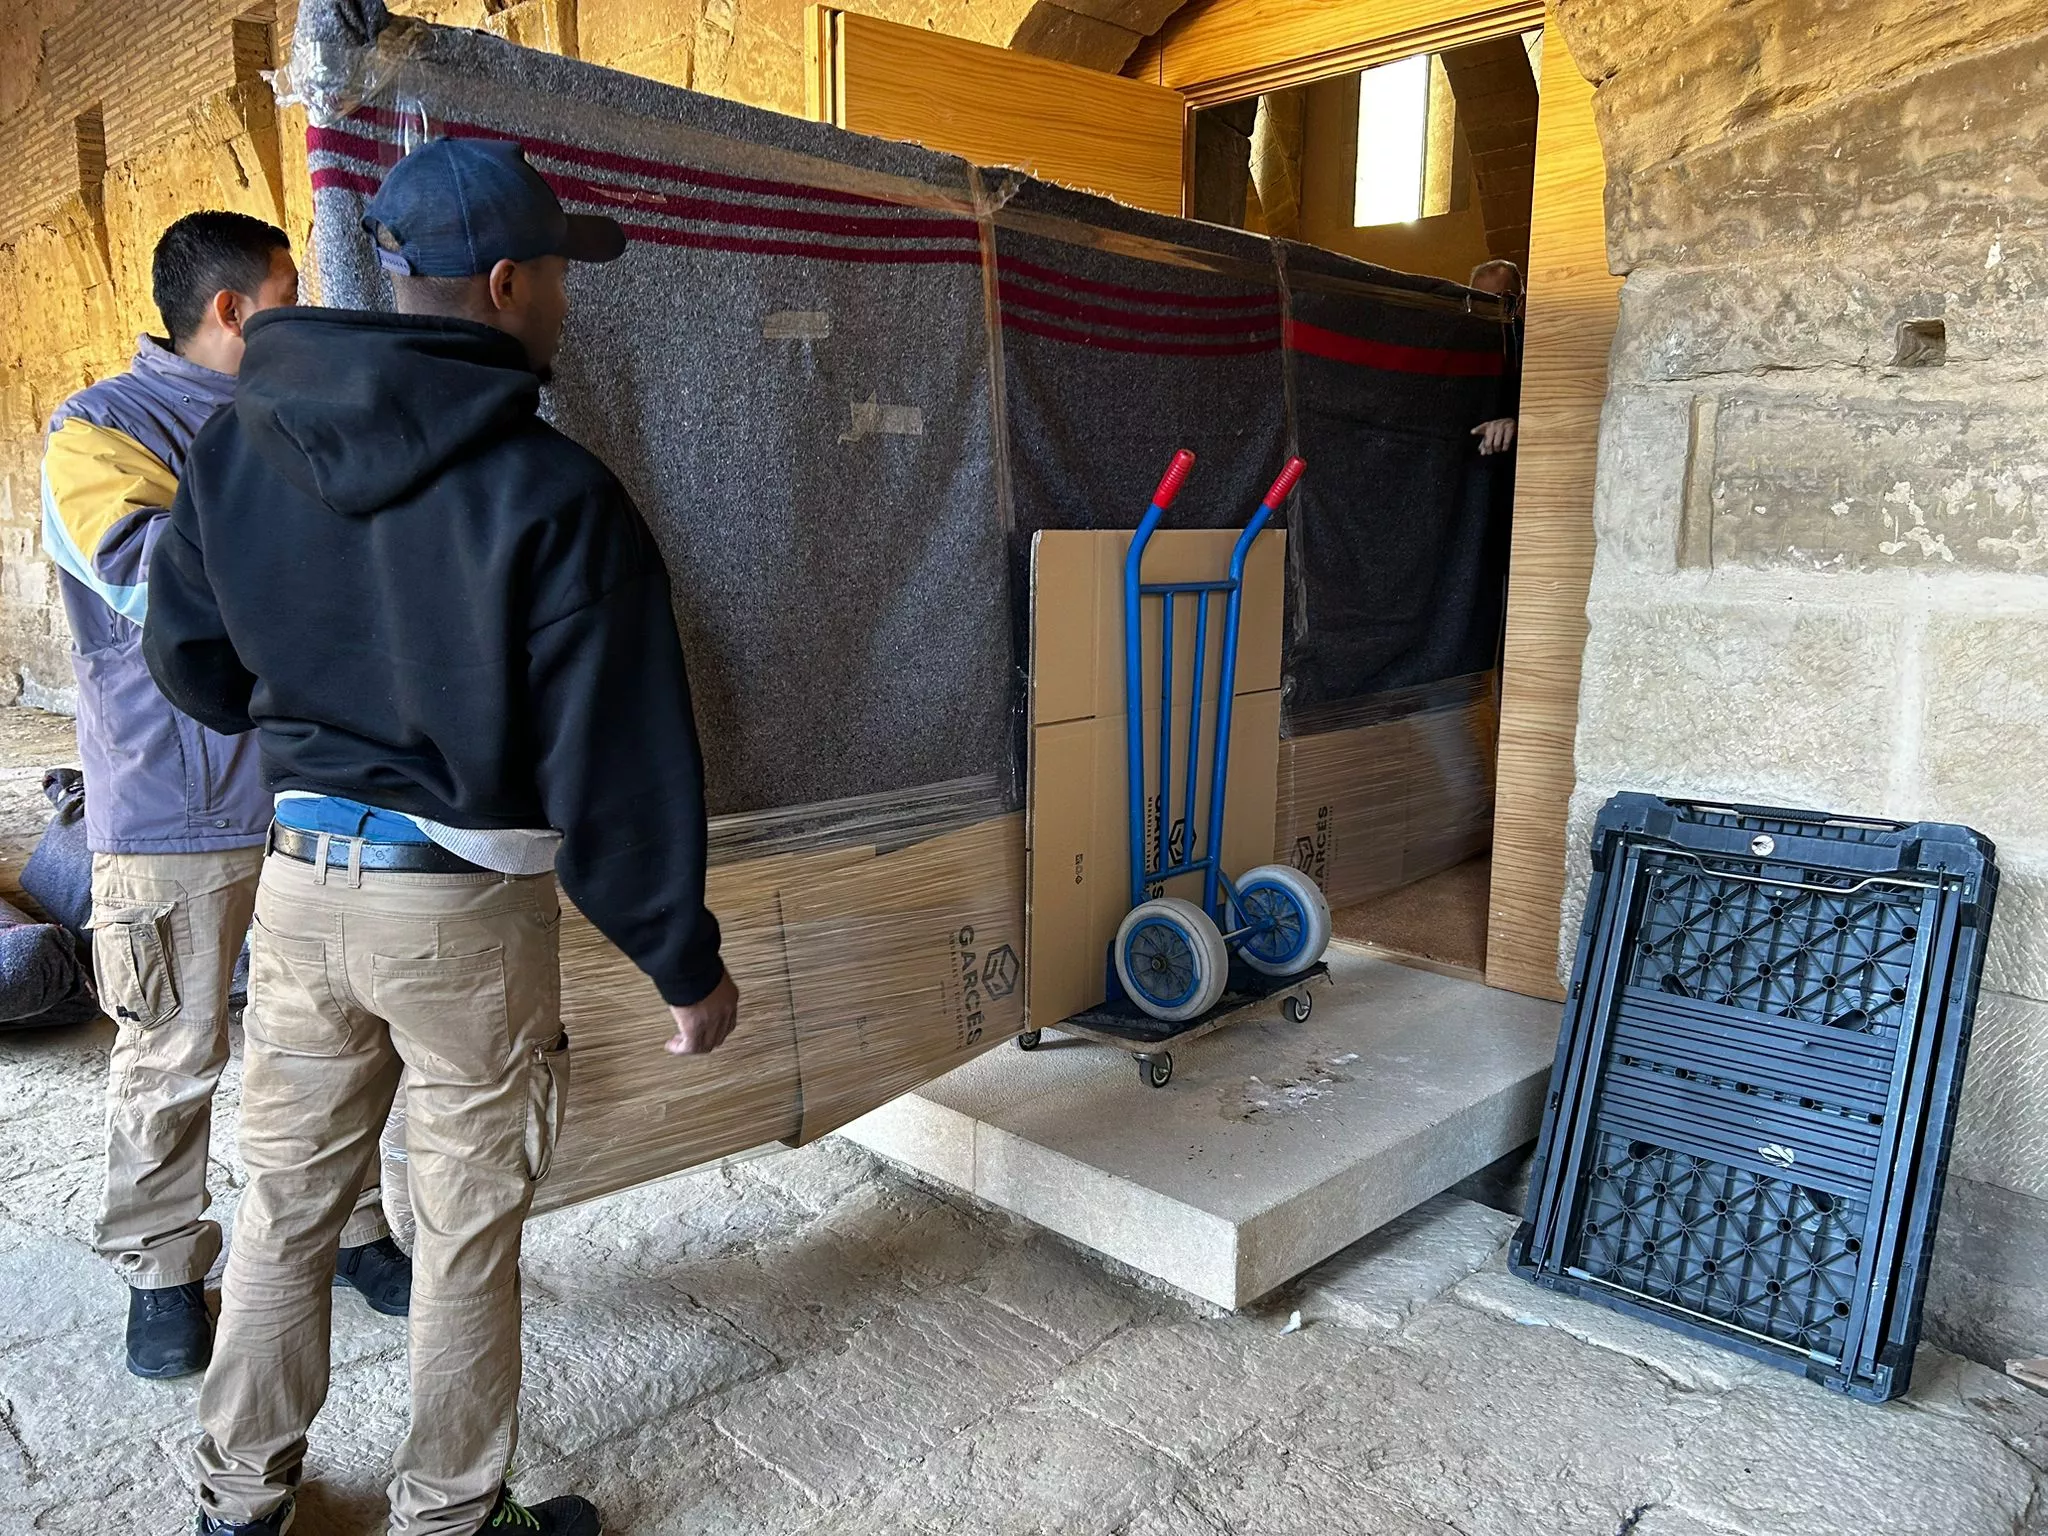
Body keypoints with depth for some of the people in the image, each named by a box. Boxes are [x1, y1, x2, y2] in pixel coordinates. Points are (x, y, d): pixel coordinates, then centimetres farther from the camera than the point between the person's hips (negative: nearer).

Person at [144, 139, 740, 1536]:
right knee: (468, 1232, 12)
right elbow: (619, 770, -18)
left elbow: (188, 652, 13)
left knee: (286, 1199, 21)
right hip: (469, 904, -5)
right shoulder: (554, 494, -18)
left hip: (302, 879, 6)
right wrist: (688, 964, -7)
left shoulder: (239, 445, 0)